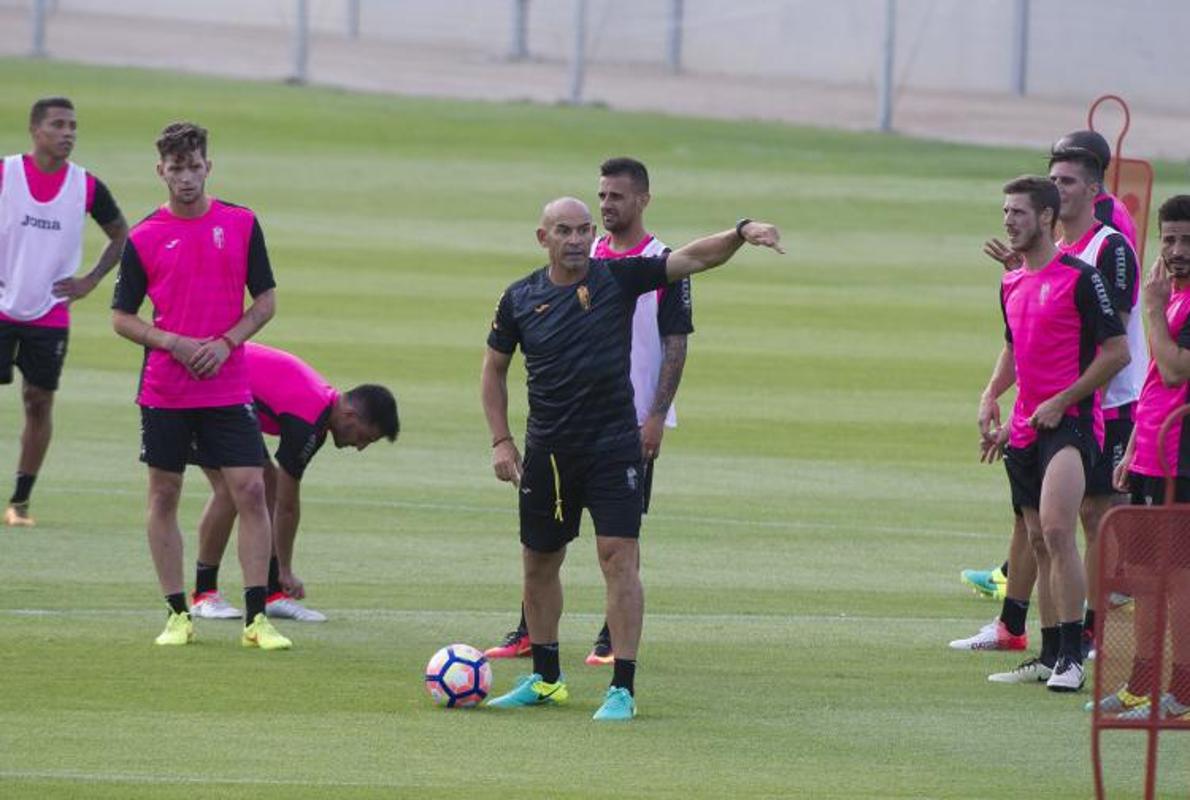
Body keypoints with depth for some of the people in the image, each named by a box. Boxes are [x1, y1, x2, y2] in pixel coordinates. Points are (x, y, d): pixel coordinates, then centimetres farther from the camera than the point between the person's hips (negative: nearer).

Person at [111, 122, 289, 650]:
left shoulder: (241, 225, 3)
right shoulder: (144, 238, -1)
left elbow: (265, 300, 7)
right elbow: (122, 318, 2)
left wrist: (226, 342, -9)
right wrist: (172, 343, -13)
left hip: (228, 385, 0)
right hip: (163, 392, 0)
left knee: (250, 491, -7)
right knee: (164, 496, 4)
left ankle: (257, 619, -4)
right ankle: (177, 615, 13)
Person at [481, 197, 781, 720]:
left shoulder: (619, 279, -3)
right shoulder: (520, 299, 2)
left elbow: (694, 258, -11)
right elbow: (495, 368, 14)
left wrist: (741, 234, -29)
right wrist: (501, 441, 6)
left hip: (613, 446, -3)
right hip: (546, 451, 3)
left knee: (619, 557, -12)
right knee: (538, 562, 11)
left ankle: (622, 688, -10)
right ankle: (545, 679, 29)